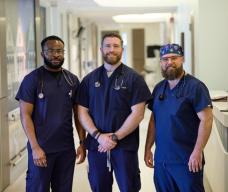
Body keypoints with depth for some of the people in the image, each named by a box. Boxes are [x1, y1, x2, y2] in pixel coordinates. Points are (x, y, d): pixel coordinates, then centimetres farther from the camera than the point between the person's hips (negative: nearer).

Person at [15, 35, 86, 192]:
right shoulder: (32, 79, -5)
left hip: (67, 148, 4)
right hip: (41, 148, -3)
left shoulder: (72, 80, 7)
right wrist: (35, 147, -14)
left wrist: (82, 143, 5)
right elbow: (25, 115, -7)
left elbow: (78, 114, 11)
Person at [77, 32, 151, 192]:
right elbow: (82, 111, 5)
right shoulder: (90, 79, 9)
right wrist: (98, 136, -10)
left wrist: (115, 137, -13)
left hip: (125, 146, -3)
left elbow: (138, 113, -8)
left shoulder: (133, 78, -1)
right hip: (97, 145, 3)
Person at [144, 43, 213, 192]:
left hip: (186, 161, -6)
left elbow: (206, 119, -14)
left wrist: (197, 152, -18)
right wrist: (148, 148, 11)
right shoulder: (159, 88, 11)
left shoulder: (195, 86, -9)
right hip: (161, 159, 6)